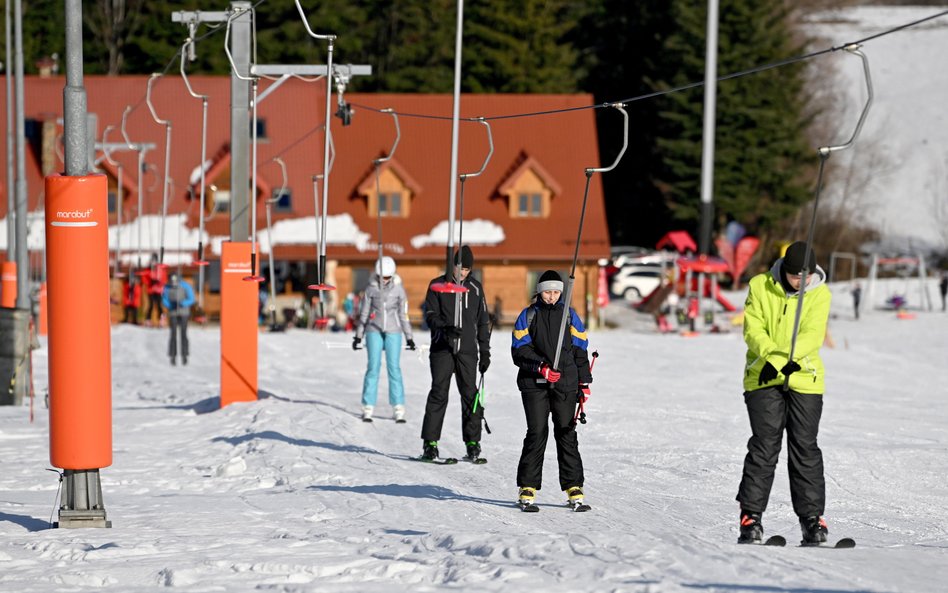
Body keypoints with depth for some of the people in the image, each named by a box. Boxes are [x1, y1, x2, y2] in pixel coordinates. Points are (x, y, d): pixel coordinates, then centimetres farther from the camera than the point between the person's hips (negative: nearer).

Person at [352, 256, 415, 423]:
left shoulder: (398, 288, 2)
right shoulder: (371, 288, 3)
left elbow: (404, 314, 7)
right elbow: (363, 313, 8)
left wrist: (409, 337, 7)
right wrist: (358, 336, 7)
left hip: (393, 332, 0)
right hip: (374, 331, 0)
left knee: (394, 367, -4)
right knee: (373, 367, -5)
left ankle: (399, 409, -2)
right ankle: (368, 408, -2)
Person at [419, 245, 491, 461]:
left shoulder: (475, 288, 11)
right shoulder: (437, 285, 4)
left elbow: (483, 322, 15)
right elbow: (430, 315, -1)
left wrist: (485, 351, 10)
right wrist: (445, 328, -21)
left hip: (467, 350, 2)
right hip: (442, 349, -2)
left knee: (470, 394, -1)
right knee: (439, 393, -6)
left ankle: (472, 442, 4)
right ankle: (430, 442, -3)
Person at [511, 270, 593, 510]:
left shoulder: (569, 315, 11)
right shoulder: (528, 315, 6)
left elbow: (580, 351, 14)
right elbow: (520, 351, -1)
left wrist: (584, 383, 9)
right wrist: (541, 368, -16)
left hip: (565, 383, 2)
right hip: (534, 383, -2)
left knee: (567, 433, 0)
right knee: (537, 432, -6)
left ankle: (573, 486, 3)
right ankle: (528, 486, -1)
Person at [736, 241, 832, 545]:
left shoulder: (820, 294, -1)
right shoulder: (760, 286, -1)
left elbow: (813, 335, -12)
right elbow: (752, 328, -6)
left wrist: (781, 362, -26)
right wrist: (774, 357, -24)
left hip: (804, 380, 1)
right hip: (763, 379, -1)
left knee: (805, 448, 1)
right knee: (764, 446, -6)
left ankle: (811, 515, 7)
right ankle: (751, 514, -1)